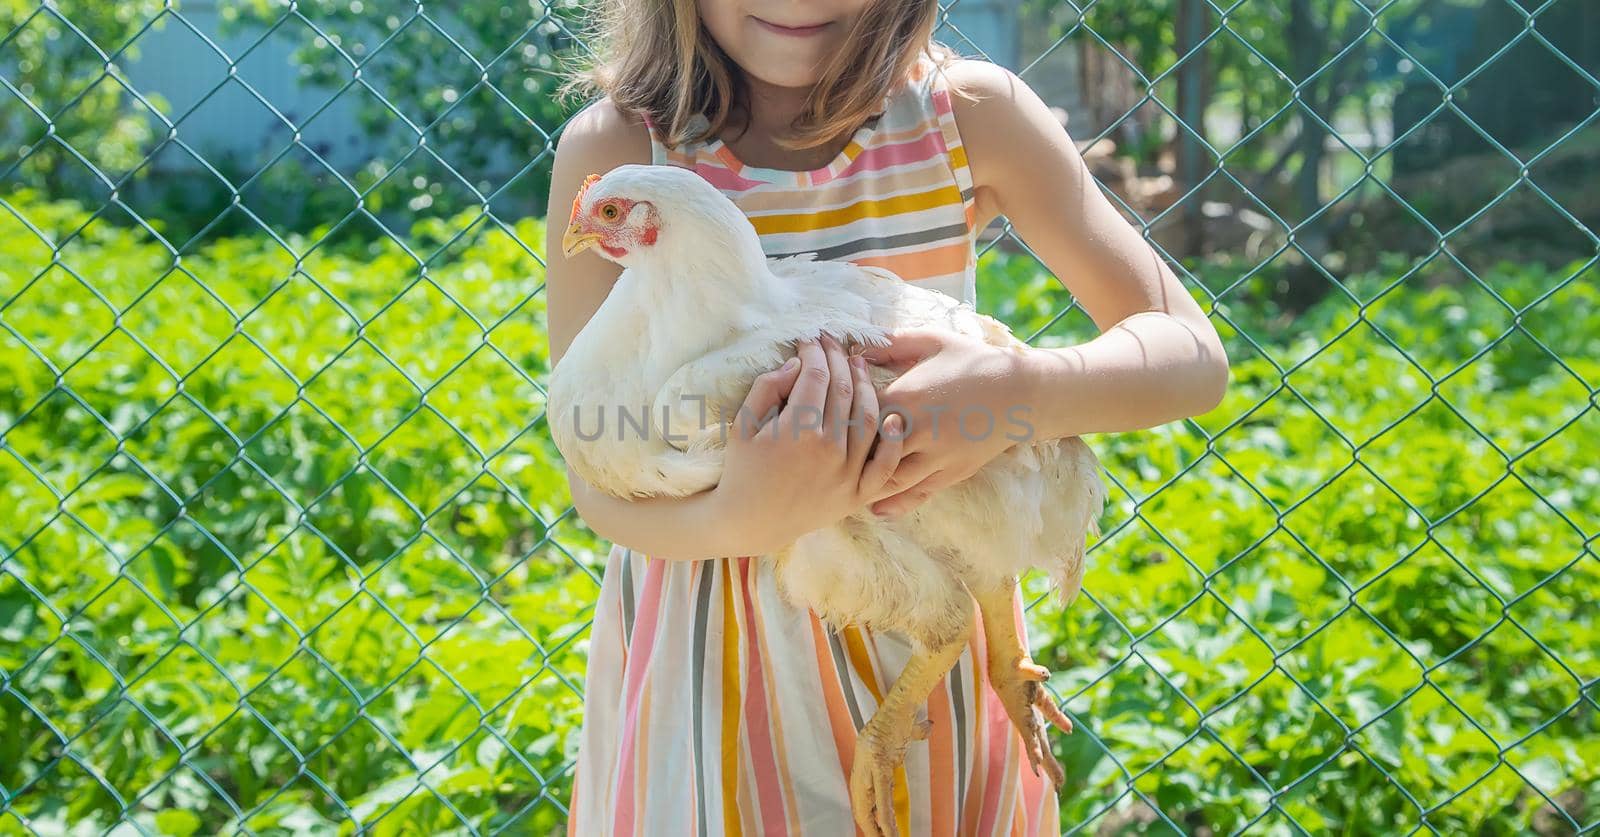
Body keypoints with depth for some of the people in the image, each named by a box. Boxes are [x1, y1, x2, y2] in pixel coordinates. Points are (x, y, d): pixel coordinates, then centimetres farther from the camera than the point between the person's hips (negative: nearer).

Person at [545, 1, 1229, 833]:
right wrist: (742, 518, -36)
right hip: (712, 650, -1)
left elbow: (1193, 355, -9)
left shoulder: (970, 110, -11)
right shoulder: (615, 148, -15)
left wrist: (1024, 391, -30)